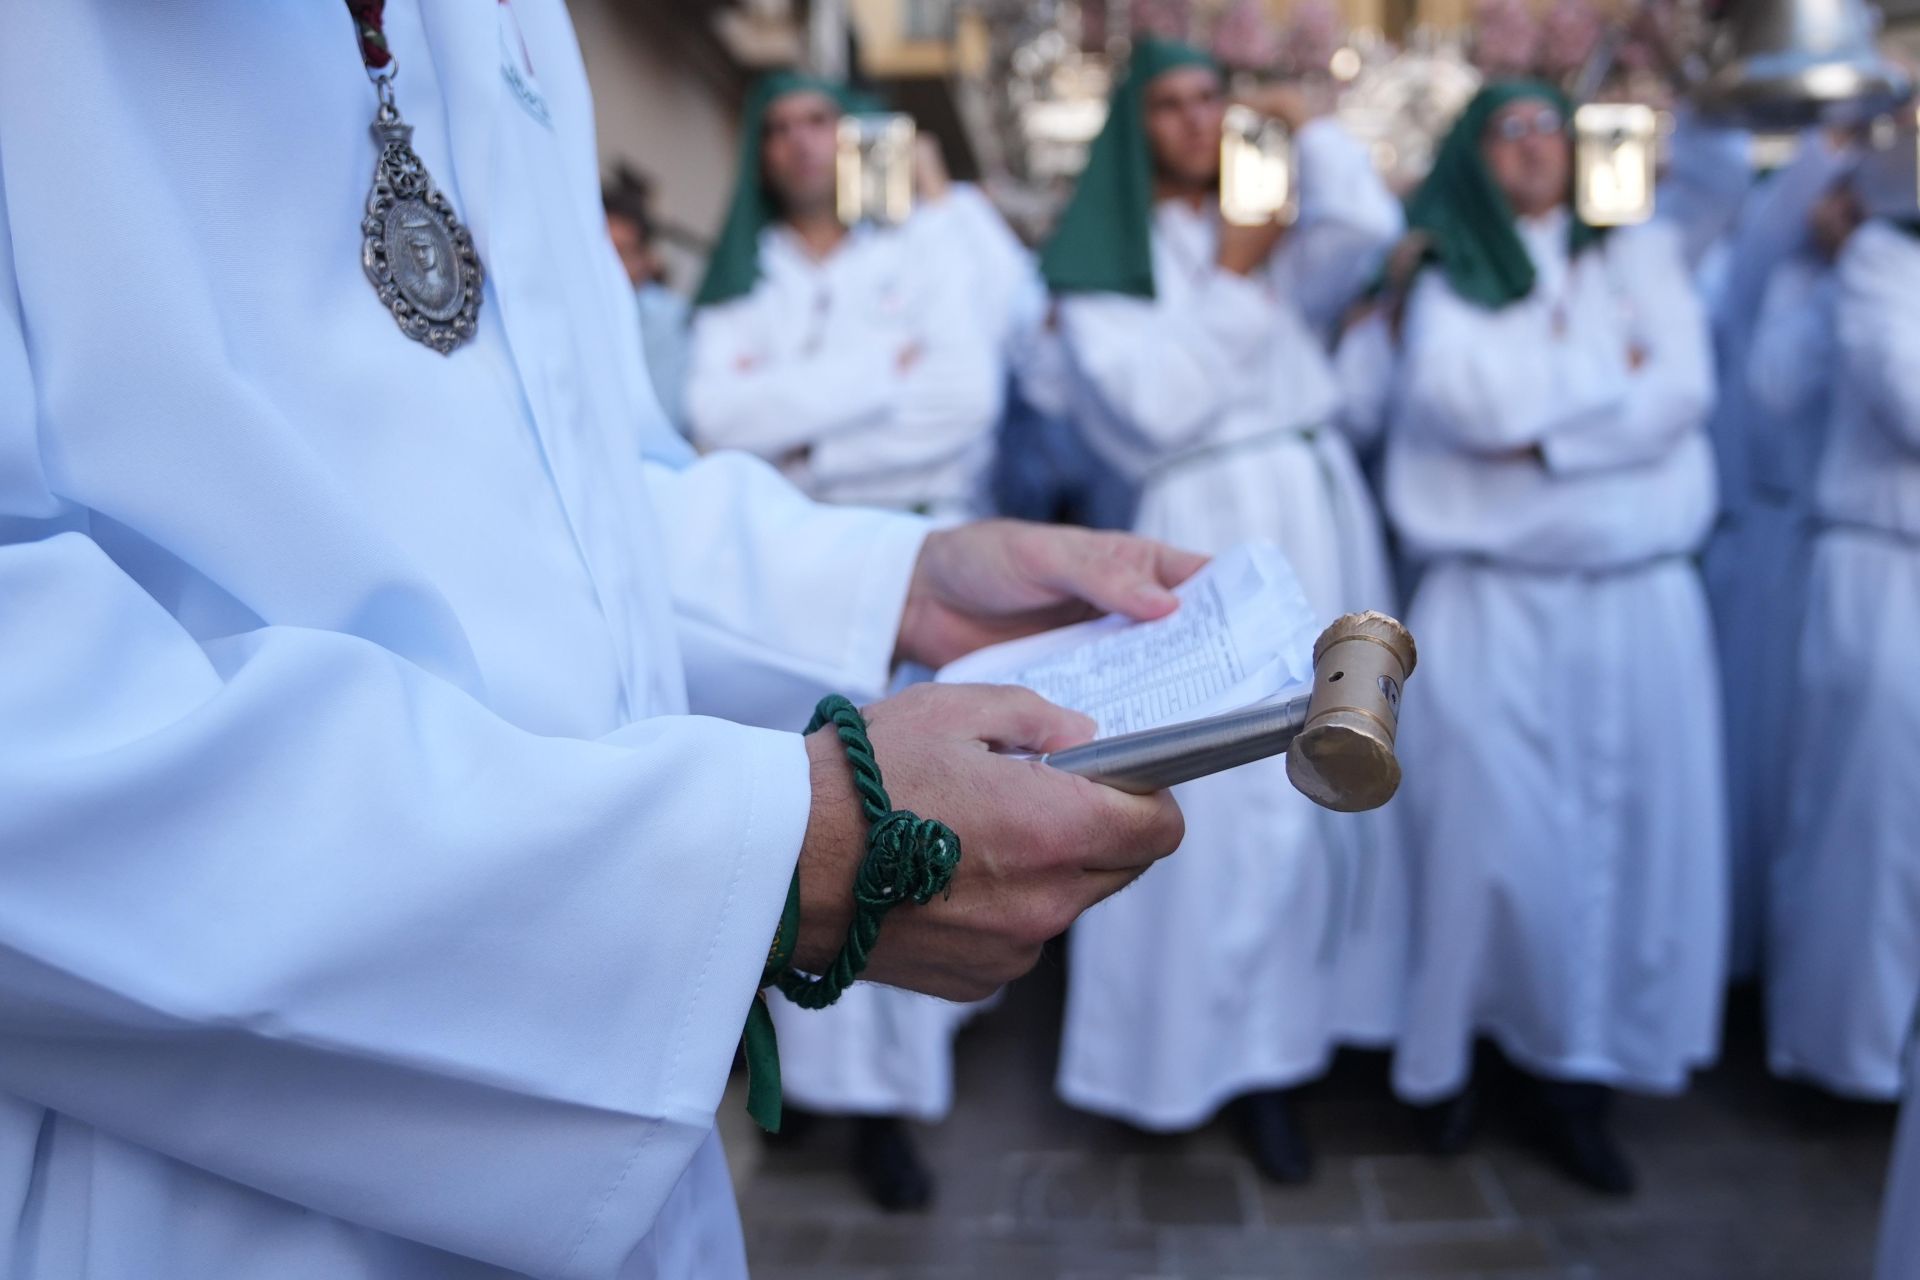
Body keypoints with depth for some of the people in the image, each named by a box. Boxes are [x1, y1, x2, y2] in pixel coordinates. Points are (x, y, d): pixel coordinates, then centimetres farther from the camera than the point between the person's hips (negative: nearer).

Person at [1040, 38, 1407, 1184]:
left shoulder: (1268, 225, 13)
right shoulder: (1099, 262, 1)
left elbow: (1372, 225, -8)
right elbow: (1157, 405, -13)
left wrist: (1304, 120, -1)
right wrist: (1233, 282, -11)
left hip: (1322, 508, 5)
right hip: (1214, 528, -5)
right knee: (1236, 792, -3)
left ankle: (1322, 996, 24)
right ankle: (1250, 1054, 10)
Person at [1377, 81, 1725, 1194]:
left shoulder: (1642, 256, 14)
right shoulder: (1448, 288, 10)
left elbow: (1687, 391, -3)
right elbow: (1477, 404, -11)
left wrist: (1544, 433, -9)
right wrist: (1618, 379, -1)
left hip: (1638, 599, 2)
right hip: (1495, 608, -2)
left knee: (1630, 830, 2)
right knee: (1490, 835, -1)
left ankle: (1579, 1079, 14)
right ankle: (1450, 1061, 15)